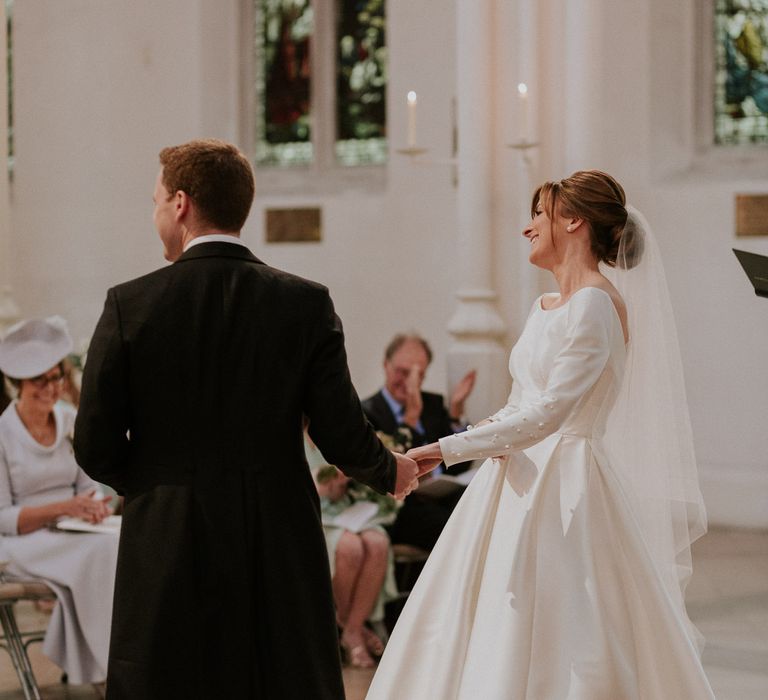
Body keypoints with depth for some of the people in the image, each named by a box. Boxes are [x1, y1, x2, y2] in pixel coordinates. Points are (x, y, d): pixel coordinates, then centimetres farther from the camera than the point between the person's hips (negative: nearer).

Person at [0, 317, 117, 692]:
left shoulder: (70, 421, 8)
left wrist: (94, 505, -11)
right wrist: (61, 508, -21)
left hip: (71, 535, 5)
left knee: (122, 546, -27)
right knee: (101, 550, -32)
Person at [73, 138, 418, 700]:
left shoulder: (129, 306, -6)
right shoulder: (306, 303, -4)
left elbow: (97, 448, -4)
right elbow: (342, 436, -4)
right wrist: (391, 473, 18)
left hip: (168, 553, -1)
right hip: (281, 554, 1)